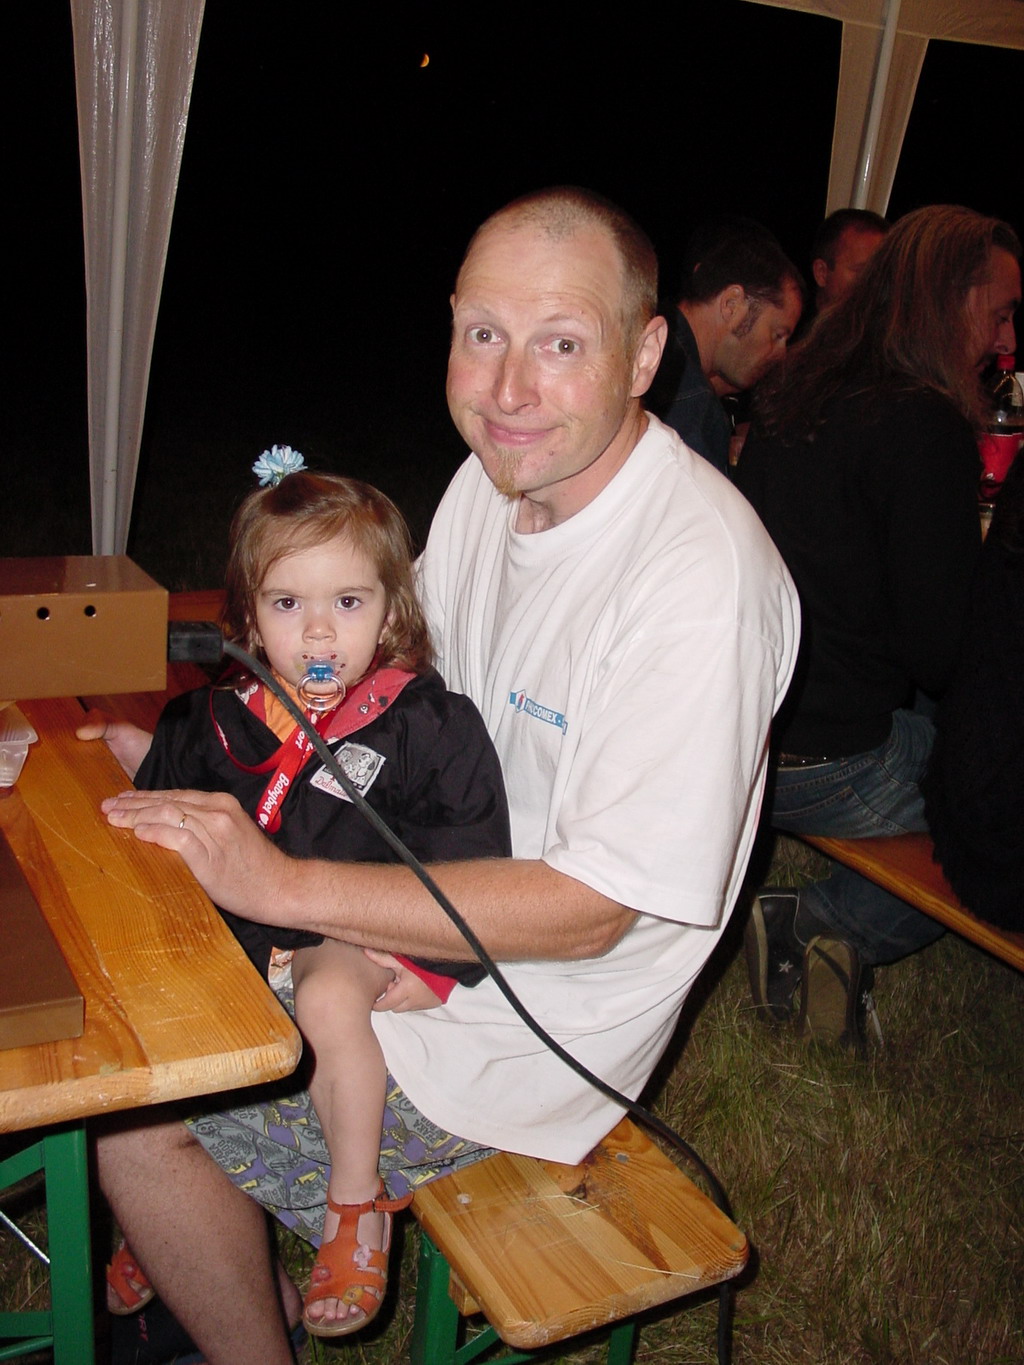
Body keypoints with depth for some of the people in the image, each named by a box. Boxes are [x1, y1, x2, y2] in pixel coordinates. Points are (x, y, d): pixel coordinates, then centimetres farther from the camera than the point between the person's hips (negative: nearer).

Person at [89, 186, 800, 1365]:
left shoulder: (702, 573, -28)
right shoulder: (495, 477, -2)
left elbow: (589, 909, -26)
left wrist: (288, 884, -26)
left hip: (533, 1024, -8)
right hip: (436, 924, 8)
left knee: (132, 1117, -7)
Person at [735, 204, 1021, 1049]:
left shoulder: (794, 397, 9)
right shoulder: (927, 426, -17)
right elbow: (941, 655, -16)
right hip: (827, 766, -8)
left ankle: (822, 927, 8)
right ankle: (834, 925, -2)